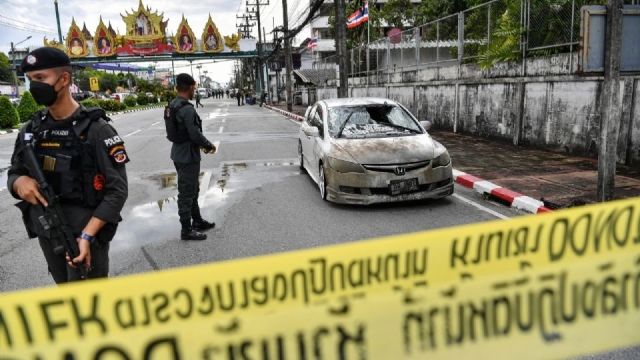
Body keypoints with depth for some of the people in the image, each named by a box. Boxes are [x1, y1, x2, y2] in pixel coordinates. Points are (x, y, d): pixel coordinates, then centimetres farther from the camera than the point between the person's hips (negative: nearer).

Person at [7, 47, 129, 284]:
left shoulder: (96, 129, -14)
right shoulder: (30, 129, 4)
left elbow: (117, 190, -15)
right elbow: (14, 173, 13)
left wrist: (87, 235, -23)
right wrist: (19, 181, -13)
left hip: (86, 233, -6)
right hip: (45, 234, 6)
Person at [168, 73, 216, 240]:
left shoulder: (173, 105, 8)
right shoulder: (187, 108, -22)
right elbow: (195, 134, -23)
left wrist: (201, 144, 14)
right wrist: (209, 145, -5)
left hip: (179, 153, 10)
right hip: (187, 156, -10)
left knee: (192, 189, 22)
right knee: (186, 193, 0)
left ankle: (197, 221, 35)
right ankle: (186, 230, 10)